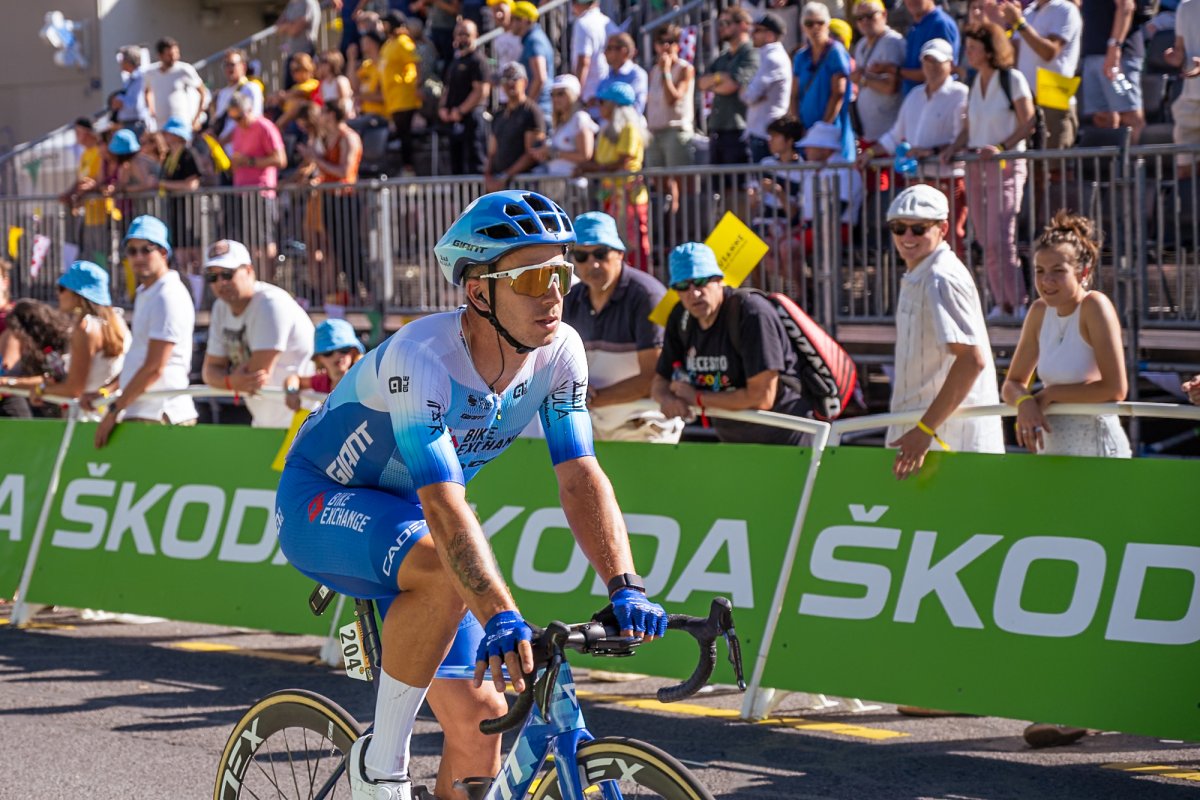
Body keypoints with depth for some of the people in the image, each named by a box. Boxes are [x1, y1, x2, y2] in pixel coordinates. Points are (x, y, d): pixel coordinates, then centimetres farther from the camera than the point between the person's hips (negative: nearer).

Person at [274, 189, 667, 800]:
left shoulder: (559, 352, -15)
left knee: (478, 714, -6)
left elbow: (580, 477, -19)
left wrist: (625, 588, -34)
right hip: (323, 506, -6)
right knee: (446, 572, -37)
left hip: (406, 514, 7)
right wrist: (501, 616, -54)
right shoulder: (421, 358, -34)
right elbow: (443, 505, -43)